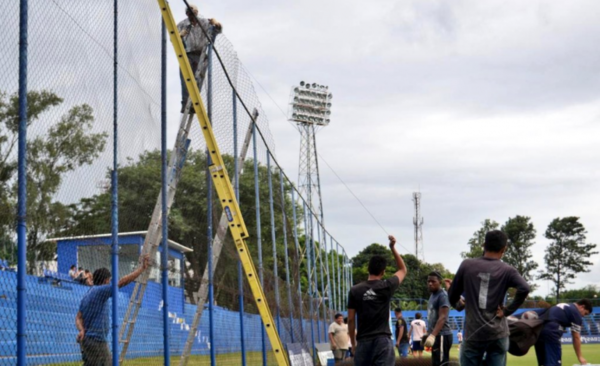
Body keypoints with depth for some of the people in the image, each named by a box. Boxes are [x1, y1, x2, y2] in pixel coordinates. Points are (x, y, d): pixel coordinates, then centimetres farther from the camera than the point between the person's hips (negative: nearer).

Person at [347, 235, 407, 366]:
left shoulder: (355, 290, 1)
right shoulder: (386, 287, -1)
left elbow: (351, 320, 3)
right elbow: (403, 270, 18)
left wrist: (353, 343, 13)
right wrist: (393, 248, 18)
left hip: (363, 341, 2)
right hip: (383, 341, -2)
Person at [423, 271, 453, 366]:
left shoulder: (443, 296, -13)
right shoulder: (433, 295, 17)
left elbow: (442, 318, -23)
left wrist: (432, 335, -33)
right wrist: (429, 334, 22)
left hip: (441, 336, -10)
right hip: (436, 336, 10)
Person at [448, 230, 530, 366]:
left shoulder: (467, 265, 2)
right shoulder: (507, 270, -1)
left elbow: (452, 297, 7)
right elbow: (524, 289, -19)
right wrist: (508, 310, -8)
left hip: (473, 334, 0)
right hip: (498, 334, 0)